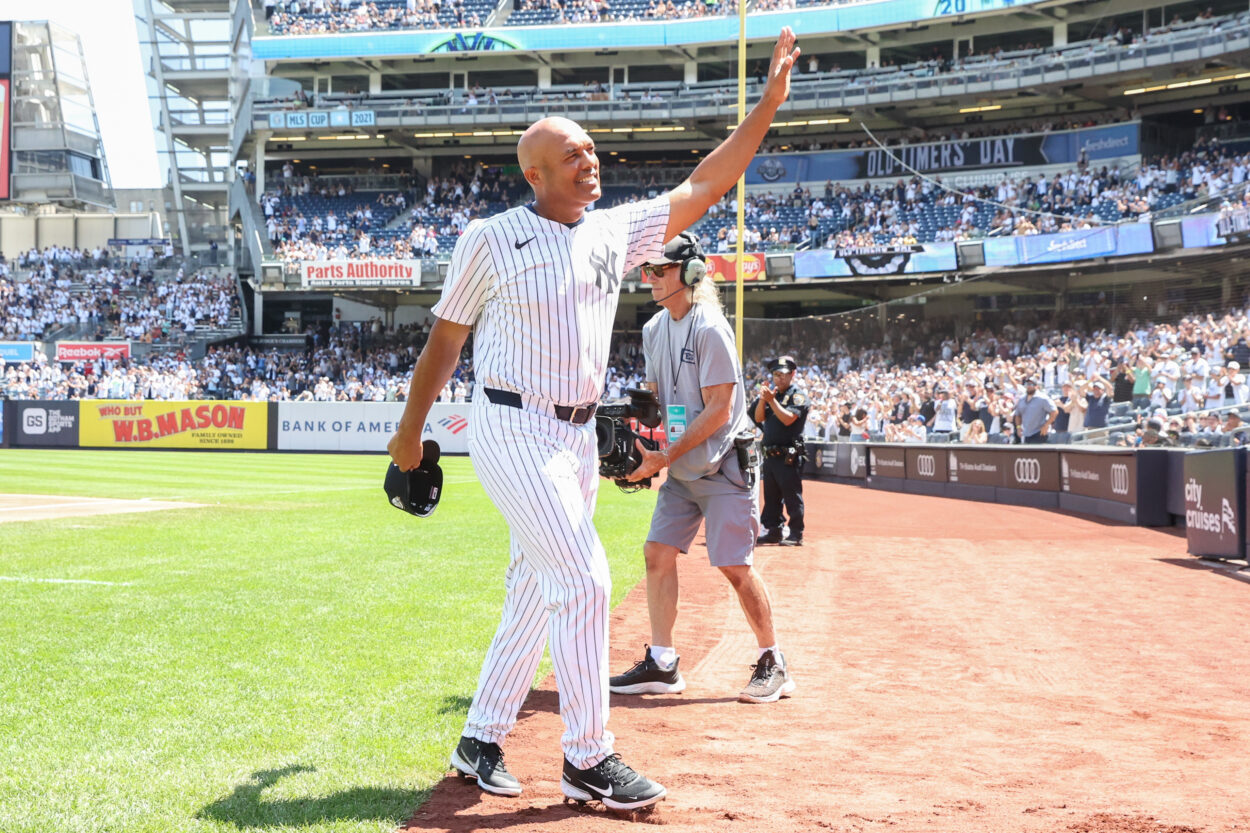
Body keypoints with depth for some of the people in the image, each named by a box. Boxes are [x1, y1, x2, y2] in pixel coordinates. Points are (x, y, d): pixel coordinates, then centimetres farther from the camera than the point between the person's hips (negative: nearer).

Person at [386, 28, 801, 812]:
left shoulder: (617, 231, 7)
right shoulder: (491, 239, -7)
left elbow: (703, 189, 5)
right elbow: (446, 338, 0)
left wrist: (768, 104, -2)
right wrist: (411, 431, 7)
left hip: (578, 437, 7)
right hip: (514, 432, -7)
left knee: (536, 596, 11)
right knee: (584, 578, -14)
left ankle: (481, 741, 25)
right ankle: (588, 760, -5)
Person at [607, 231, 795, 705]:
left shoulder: (710, 329, -17)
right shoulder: (654, 329, 9)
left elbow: (718, 410, -20)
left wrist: (666, 456, -21)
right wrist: (643, 447, 0)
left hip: (722, 465, -8)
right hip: (681, 469, 8)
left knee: (734, 566, -7)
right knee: (658, 552, 2)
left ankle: (773, 664, 7)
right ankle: (661, 665, 9)